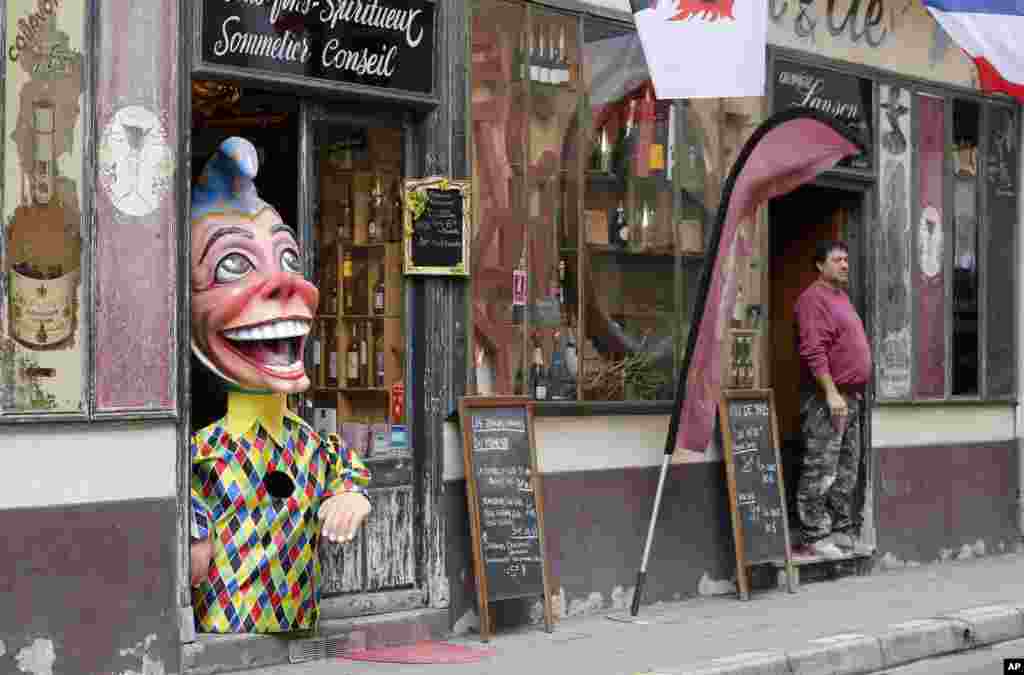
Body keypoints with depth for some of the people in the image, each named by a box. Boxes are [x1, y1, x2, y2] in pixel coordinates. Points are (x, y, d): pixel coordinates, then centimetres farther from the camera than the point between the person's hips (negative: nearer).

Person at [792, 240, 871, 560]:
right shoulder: (814, 298, -12)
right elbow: (813, 351, -21)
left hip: (849, 397, 10)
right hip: (825, 398, -10)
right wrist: (831, 392, -24)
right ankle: (812, 538, -6)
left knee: (847, 470, 13)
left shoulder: (842, 297, 19)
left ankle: (842, 531, 20)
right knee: (820, 471, -9)